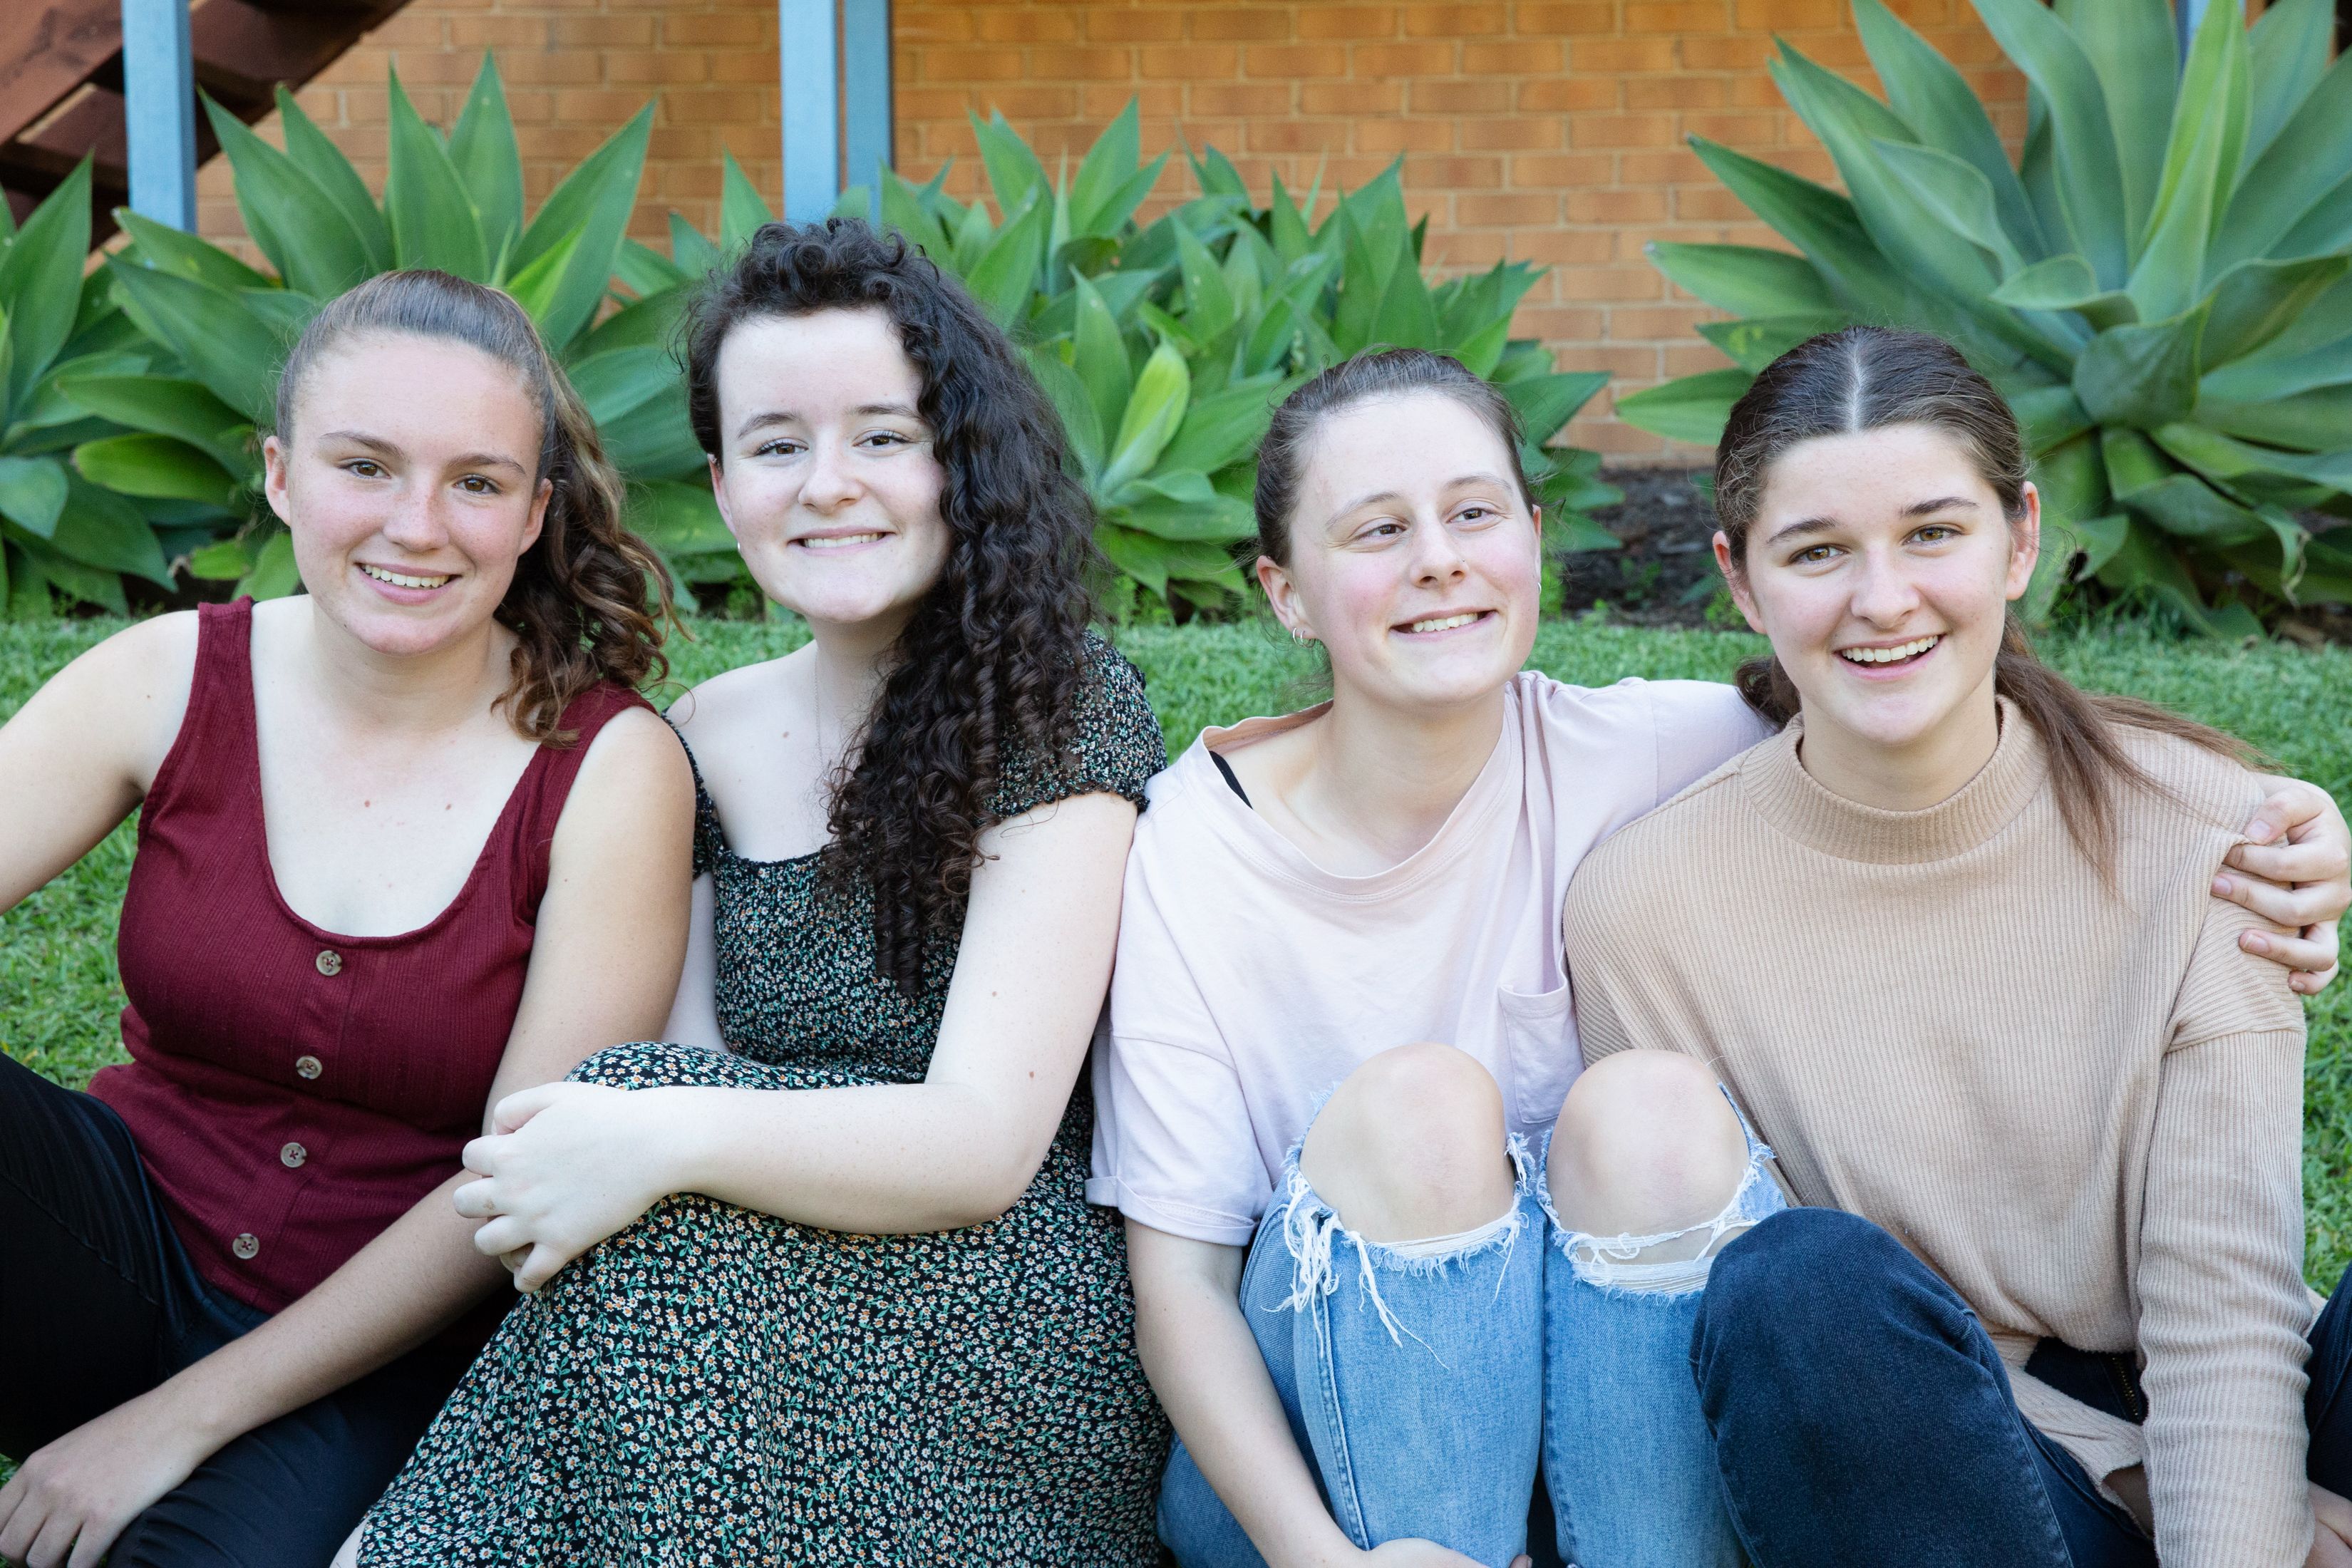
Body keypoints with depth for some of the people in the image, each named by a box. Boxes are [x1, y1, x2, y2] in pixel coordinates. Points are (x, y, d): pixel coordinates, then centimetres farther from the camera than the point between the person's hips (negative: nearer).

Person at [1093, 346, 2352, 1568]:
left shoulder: (1626, 760, -8)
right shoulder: (1193, 842, -12)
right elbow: (1176, 1284, -12)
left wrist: (2248, 826, -22)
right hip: (1308, 1448, -1)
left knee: (1655, 1110, -27)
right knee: (1414, 1103, -28)